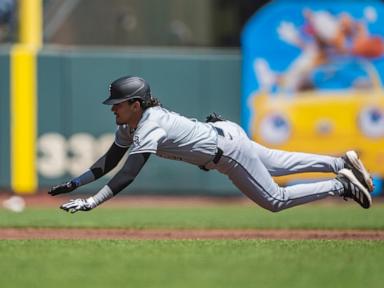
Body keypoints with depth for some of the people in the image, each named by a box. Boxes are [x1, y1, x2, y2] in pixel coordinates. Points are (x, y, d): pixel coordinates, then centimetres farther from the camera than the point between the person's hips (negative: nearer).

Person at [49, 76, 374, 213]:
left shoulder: (149, 128, -30)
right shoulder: (129, 126, -3)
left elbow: (128, 174, -37)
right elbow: (110, 161, 5)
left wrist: (91, 202, -41)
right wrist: (75, 184, -4)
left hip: (229, 149, -9)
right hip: (223, 132, 9)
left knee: (275, 200, -1)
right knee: (283, 165, 24)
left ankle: (341, 185, 7)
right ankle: (343, 163, 35)